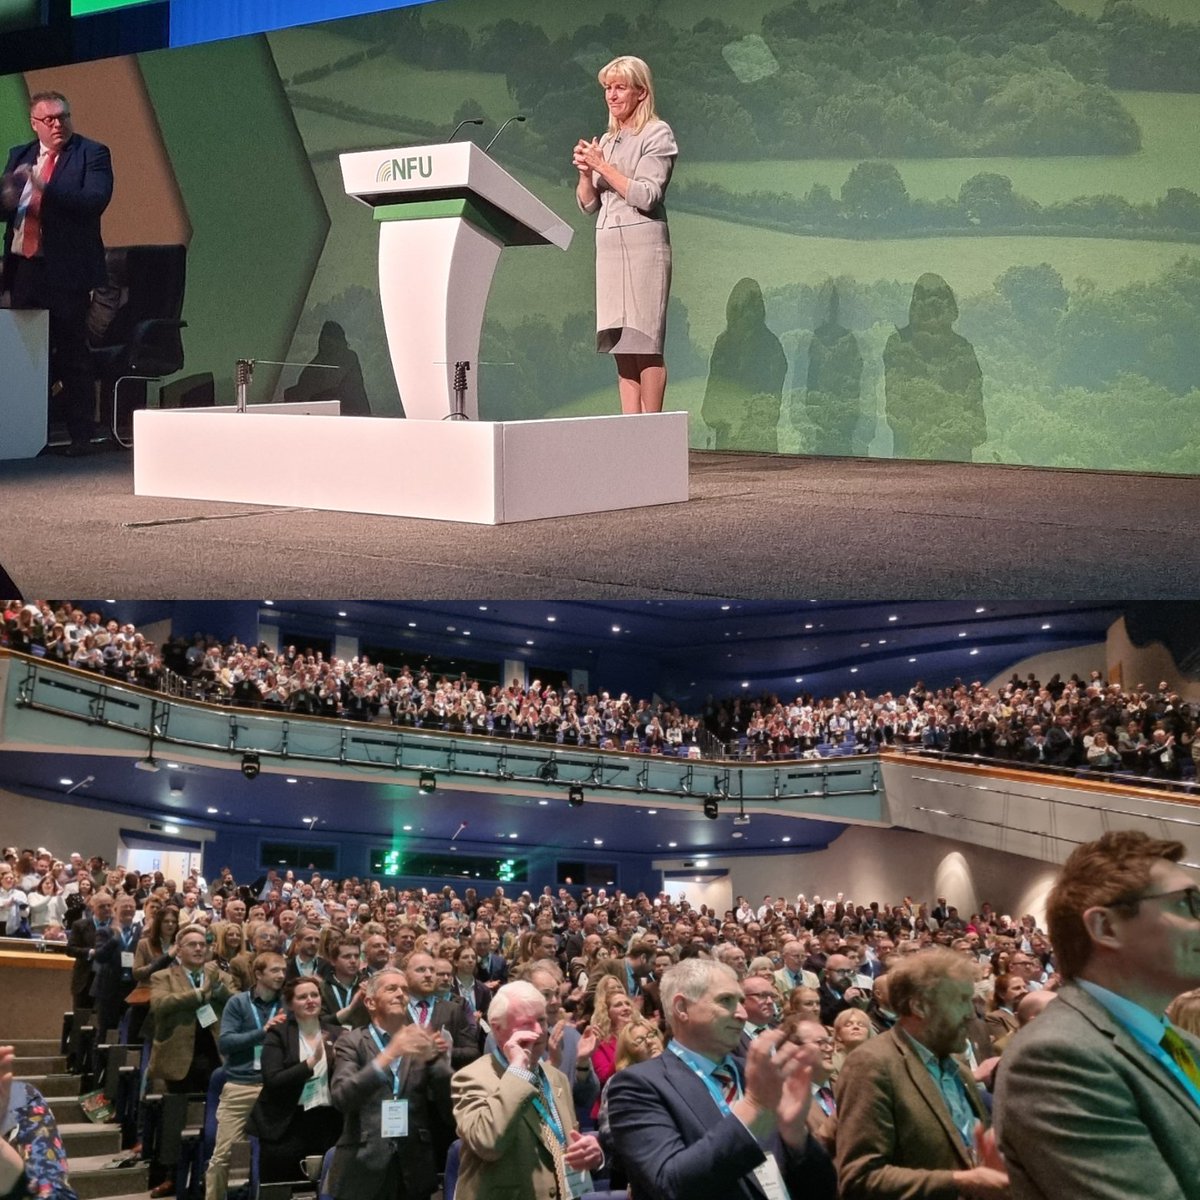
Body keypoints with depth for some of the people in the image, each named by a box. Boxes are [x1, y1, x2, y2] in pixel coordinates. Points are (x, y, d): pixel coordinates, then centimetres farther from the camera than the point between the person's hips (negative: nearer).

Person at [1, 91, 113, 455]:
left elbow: (96, 199, -18)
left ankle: (80, 435, 3)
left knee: (72, 356, -2)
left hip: (65, 271, -6)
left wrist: (45, 187, -27)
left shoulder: (92, 154, -3)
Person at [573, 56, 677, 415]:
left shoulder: (657, 134, 0)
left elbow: (646, 196, -12)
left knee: (645, 343, -10)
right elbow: (587, 204, 18)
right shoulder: (607, 141, 19)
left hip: (643, 242, -7)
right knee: (622, 345, 3)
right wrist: (585, 172, -1)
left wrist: (603, 166, -12)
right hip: (608, 244, 7)